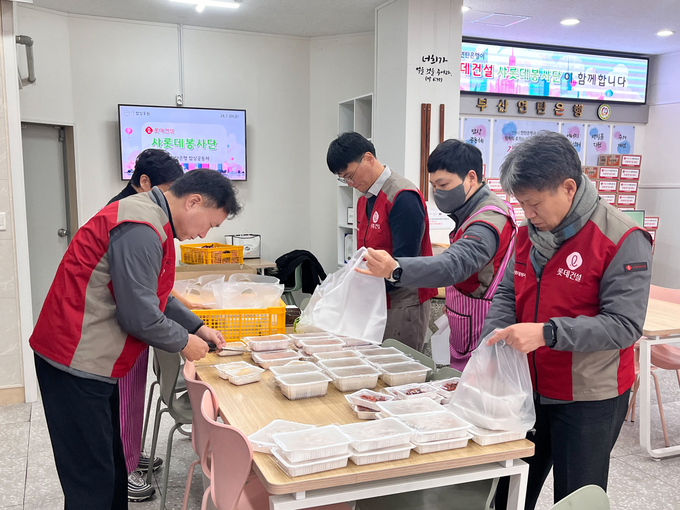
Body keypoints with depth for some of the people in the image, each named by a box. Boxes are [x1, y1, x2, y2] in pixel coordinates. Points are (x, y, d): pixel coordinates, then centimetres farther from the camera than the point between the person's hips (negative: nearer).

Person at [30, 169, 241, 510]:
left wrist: (198, 328, 14)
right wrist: (184, 343, -7)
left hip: (88, 358, 11)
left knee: (110, 464, 19)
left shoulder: (150, 219, 12)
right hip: (77, 362, -11)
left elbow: (155, 296, 21)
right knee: (92, 481, -1)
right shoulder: (141, 229, -23)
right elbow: (139, 314, -23)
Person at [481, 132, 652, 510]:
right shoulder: (530, 233, 2)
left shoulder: (622, 240, -18)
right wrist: (496, 340, -11)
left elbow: (624, 325, -22)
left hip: (589, 400, -6)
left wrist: (547, 333, -31)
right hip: (530, 390, 6)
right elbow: (507, 295, 6)